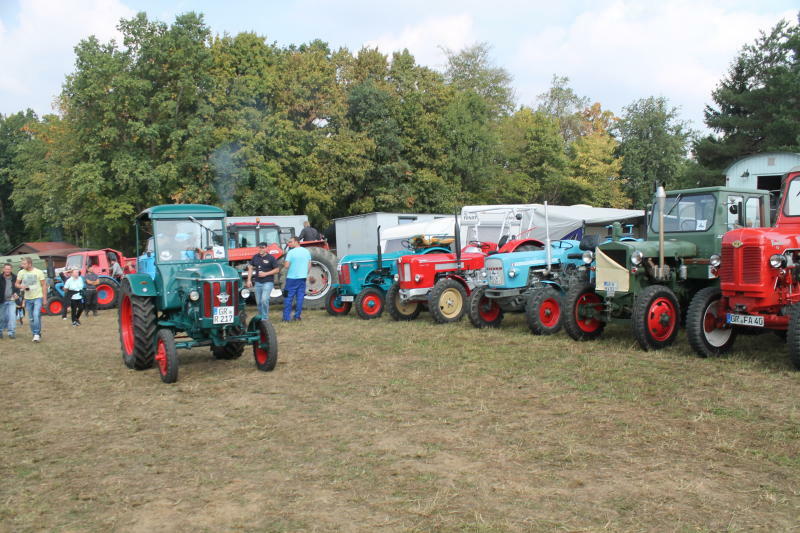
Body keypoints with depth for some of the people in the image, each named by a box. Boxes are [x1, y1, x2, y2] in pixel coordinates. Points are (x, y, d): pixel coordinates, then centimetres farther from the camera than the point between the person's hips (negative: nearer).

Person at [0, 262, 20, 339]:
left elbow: (17, 287, 14)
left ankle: (11, 333, -7)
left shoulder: (15, 278, 3)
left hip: (11, 301, 0)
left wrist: (17, 294, -5)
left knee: (12, 316, -10)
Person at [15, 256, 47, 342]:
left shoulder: (39, 272, -6)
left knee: (36, 315, -19)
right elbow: (17, 284, 10)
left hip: (38, 297, -4)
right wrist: (21, 286, -15)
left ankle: (37, 334, -10)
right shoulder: (21, 272, 2)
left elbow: (44, 286, -2)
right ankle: (35, 334, 20)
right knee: (31, 319, 8)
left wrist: (45, 299, -4)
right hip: (28, 299, 4)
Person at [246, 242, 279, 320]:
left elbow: (277, 270, -4)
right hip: (258, 282, 5)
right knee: (258, 302, 11)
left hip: (268, 282, -5)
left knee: (264, 300, -18)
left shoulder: (270, 258, -6)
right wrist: (249, 280, 5)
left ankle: (265, 318, -6)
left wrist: (266, 273, -14)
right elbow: (250, 268, 14)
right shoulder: (255, 257, 7)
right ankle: (260, 317, 28)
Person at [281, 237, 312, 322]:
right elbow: (309, 266, 10)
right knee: (300, 297, 9)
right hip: (302, 278, 4)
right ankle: (297, 316, 9)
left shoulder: (291, 252, -11)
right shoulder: (306, 251, 6)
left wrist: (284, 265, 7)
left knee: (288, 298, 2)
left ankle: (286, 318, 1)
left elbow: (286, 266, -15)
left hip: (292, 278, -4)